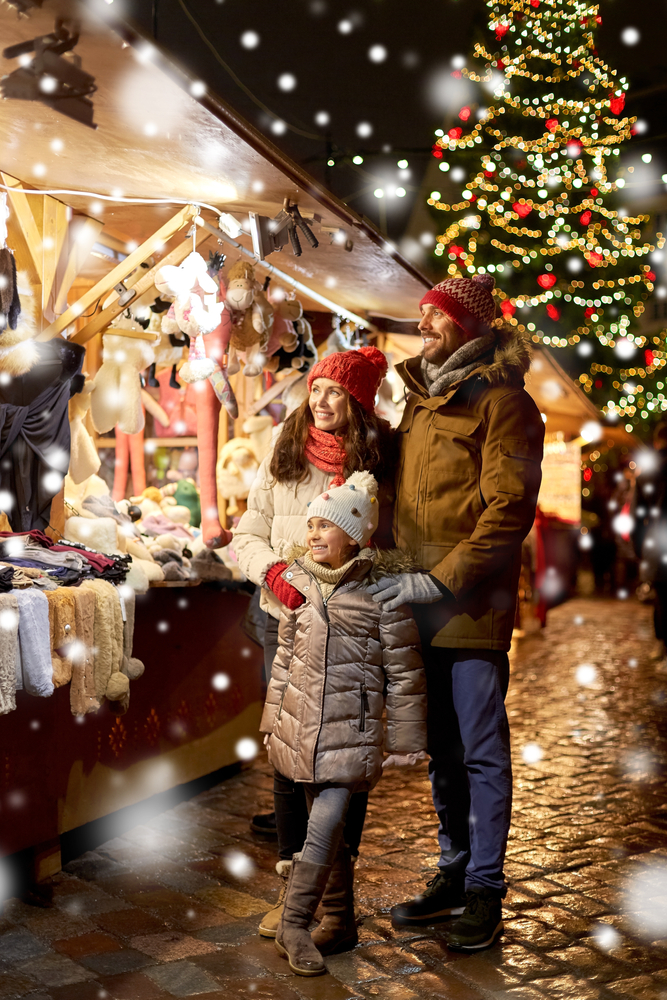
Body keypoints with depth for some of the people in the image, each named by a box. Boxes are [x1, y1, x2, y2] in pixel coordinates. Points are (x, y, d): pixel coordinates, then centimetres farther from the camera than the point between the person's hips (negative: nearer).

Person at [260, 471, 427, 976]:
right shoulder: (300, 584, 6)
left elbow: (404, 673, -4)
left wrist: (405, 741, -3)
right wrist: (273, 722, 17)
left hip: (351, 730, -4)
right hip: (302, 727, 5)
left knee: (326, 825, -11)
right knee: (328, 827, 12)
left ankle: (294, 924, 0)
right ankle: (340, 922, 25)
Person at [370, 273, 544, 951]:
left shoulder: (500, 400, -7)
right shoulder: (419, 402, 17)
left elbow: (510, 510, -14)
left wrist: (440, 580, -19)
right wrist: (396, 573, 7)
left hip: (473, 607, -7)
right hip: (421, 606, 7)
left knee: (482, 751, 2)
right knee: (441, 750, 15)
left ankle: (484, 892, 13)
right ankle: (453, 874, 28)